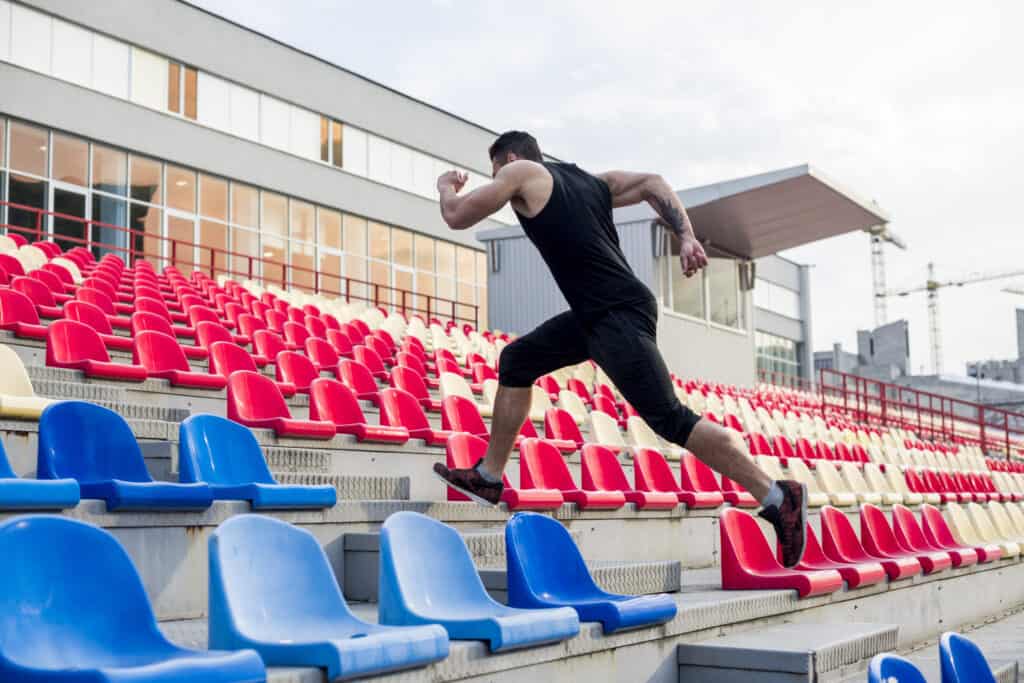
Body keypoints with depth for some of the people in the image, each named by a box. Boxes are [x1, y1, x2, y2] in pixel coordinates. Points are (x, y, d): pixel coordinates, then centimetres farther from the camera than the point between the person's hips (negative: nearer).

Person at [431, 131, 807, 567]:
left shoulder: (521, 172, 2)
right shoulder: (588, 180, 22)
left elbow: (457, 217, 3)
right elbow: (652, 183, 12)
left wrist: (447, 186, 25)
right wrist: (686, 238, 0)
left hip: (620, 317, -10)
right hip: (597, 314, 10)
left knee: (670, 419, -11)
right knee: (516, 361, 17)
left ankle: (777, 498, -8)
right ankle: (489, 476, 24)